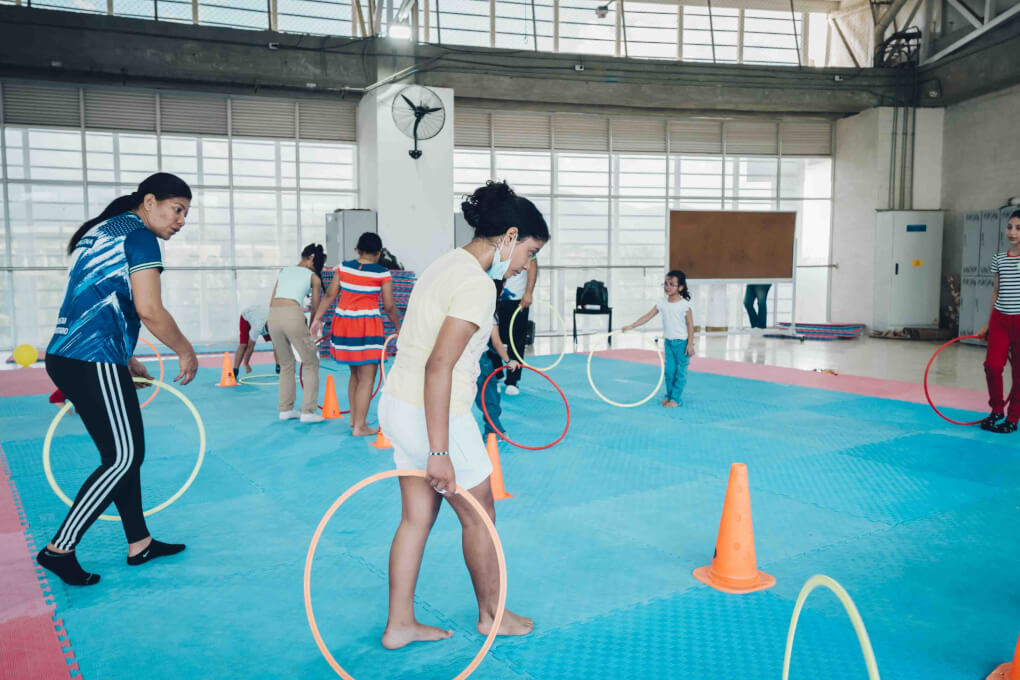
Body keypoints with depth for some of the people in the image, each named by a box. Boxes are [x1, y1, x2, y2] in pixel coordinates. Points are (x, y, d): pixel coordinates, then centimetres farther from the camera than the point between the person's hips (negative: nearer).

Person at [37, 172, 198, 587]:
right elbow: (148, 310, -17)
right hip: (94, 362, -10)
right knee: (123, 459, -3)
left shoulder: (98, 231, 22)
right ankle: (59, 549, 2)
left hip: (66, 358, 10)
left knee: (125, 452, 15)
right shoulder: (139, 236, -8)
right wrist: (186, 351, -4)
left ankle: (139, 543, 23)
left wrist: (124, 360, 27)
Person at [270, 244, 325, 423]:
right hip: (293, 316, -5)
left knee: (286, 364, 22)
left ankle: (285, 410, 25)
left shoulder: (284, 271, 25)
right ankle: (308, 412, 6)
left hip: (273, 315, 5)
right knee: (311, 364, 9)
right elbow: (315, 308, 13)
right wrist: (312, 331, 26)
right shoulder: (313, 277, 12)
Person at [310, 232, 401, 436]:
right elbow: (389, 307, -5)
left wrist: (317, 318, 11)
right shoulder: (382, 273, -7)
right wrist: (398, 328, 9)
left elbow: (330, 295, 4)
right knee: (367, 378, 1)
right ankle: (359, 427, 1)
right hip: (367, 327, -6)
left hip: (342, 321, 6)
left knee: (355, 374, 21)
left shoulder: (343, 267, 4)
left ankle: (354, 418, 29)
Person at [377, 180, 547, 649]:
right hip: (435, 416, -9)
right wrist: (439, 452, -26)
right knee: (478, 516, 11)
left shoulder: (447, 265, 11)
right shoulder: (477, 284, -19)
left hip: (399, 404, 9)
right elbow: (438, 366, -26)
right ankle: (491, 615, 31)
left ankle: (399, 624, 27)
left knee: (417, 518, 17)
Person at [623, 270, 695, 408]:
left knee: (680, 371, 0)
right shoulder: (662, 302, 1)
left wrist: (690, 344, -15)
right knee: (669, 370, 10)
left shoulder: (684, 305, -14)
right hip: (669, 341, 5)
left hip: (682, 342, -5)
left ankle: (676, 399, 6)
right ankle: (669, 396, 22)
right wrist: (631, 326, -8)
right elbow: (648, 316, 0)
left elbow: (690, 325, -12)